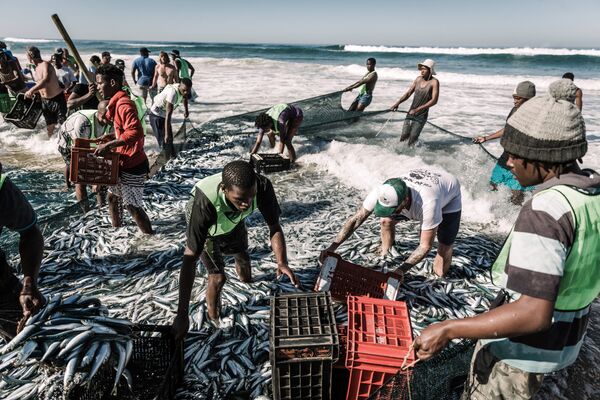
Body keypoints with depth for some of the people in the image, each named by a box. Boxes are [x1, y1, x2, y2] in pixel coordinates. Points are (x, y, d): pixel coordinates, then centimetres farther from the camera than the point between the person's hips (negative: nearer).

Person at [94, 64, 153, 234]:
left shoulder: (123, 104, -20)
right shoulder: (116, 102, 11)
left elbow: (135, 132, -33)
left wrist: (108, 145, -29)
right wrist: (110, 136, 9)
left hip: (132, 164, -10)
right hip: (123, 162, 10)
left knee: (132, 206, -2)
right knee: (112, 198, 21)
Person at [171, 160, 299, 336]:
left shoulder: (263, 187, -40)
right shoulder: (205, 203, -48)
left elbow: (275, 227, -27)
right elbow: (190, 257, -43)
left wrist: (282, 263, -45)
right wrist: (182, 314, -43)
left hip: (233, 222, 4)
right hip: (204, 229, -3)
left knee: (243, 258, 23)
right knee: (218, 277, -11)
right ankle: (214, 320, 20)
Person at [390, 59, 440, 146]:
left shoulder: (434, 82, -10)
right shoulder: (418, 79, 7)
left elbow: (434, 101, -18)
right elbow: (408, 93, 11)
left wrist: (417, 109, -26)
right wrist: (397, 103, -5)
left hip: (421, 115, -5)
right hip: (410, 113, 5)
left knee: (412, 140, -9)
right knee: (403, 137, 1)